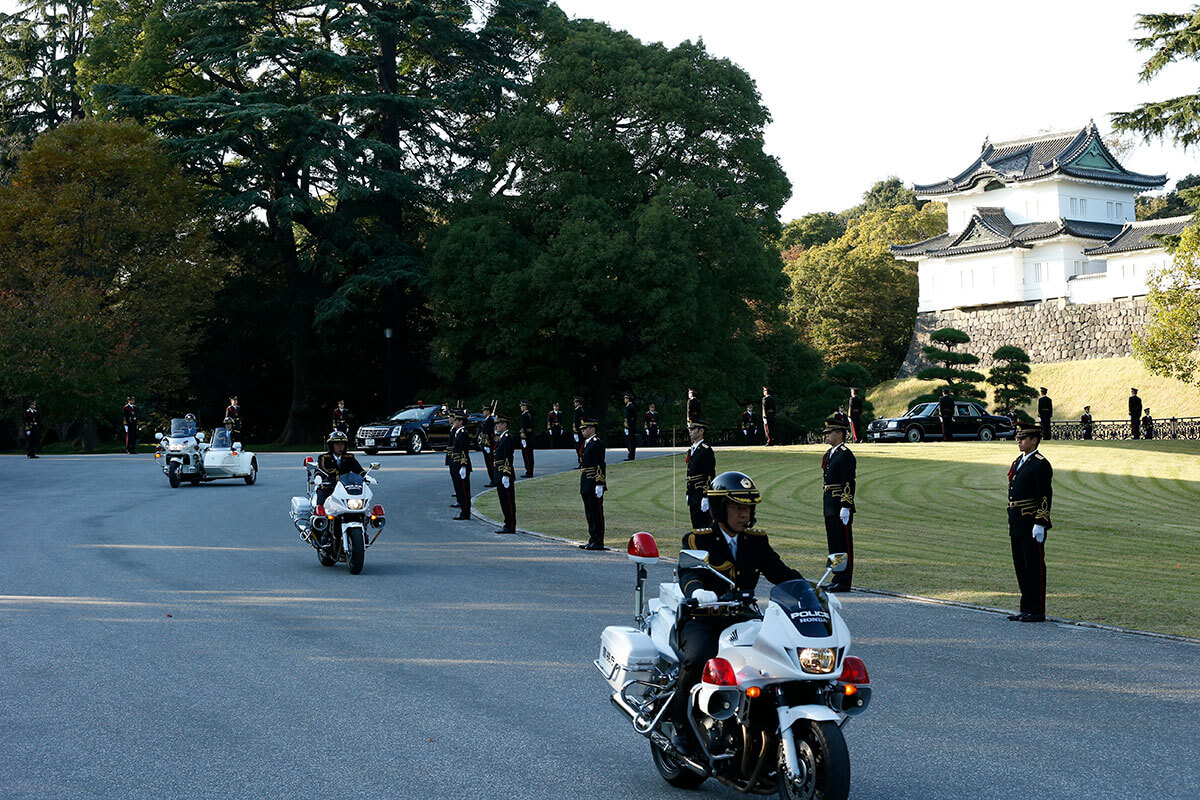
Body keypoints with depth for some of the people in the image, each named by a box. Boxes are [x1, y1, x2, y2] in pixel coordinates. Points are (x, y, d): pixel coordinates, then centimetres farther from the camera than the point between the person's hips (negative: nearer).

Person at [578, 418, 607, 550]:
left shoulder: (597, 443, -12)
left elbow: (600, 465, -17)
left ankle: (598, 542, -3)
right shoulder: (586, 443, 18)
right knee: (590, 514, 12)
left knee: (597, 514, -5)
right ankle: (592, 541, 17)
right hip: (586, 487, 10)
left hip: (594, 485, -10)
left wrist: (599, 485, -21)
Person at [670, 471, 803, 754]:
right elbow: (688, 574, -16)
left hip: (742, 621, 4)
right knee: (698, 658, -35)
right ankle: (681, 720, -12)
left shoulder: (757, 541, 15)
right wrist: (697, 592, -41)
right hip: (701, 621, -4)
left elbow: (779, 571, 6)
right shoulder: (697, 540, 1)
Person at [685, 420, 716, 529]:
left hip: (702, 494, -9)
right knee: (696, 527, 10)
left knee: (704, 527, -8)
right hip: (693, 495, 9)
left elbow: (710, 475, -16)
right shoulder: (691, 450, 16)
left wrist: (706, 498, -20)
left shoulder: (706, 450, -11)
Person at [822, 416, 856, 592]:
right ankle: (838, 578, 19)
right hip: (830, 507, 10)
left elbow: (848, 483, -18)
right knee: (833, 543, 13)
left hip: (840, 507, -10)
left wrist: (845, 507, -22)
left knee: (844, 544, -5)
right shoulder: (829, 454, 17)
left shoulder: (845, 455, -13)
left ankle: (844, 582, -3)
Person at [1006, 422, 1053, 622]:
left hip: (1032, 524, -9)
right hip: (1017, 523, 9)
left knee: (1034, 567, -4)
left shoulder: (1040, 464, -11)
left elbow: (1045, 497, -16)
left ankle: (1037, 611, 1)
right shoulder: (1018, 462, 17)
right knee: (1021, 566, 11)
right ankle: (1026, 609, 17)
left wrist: (1040, 524, -20)